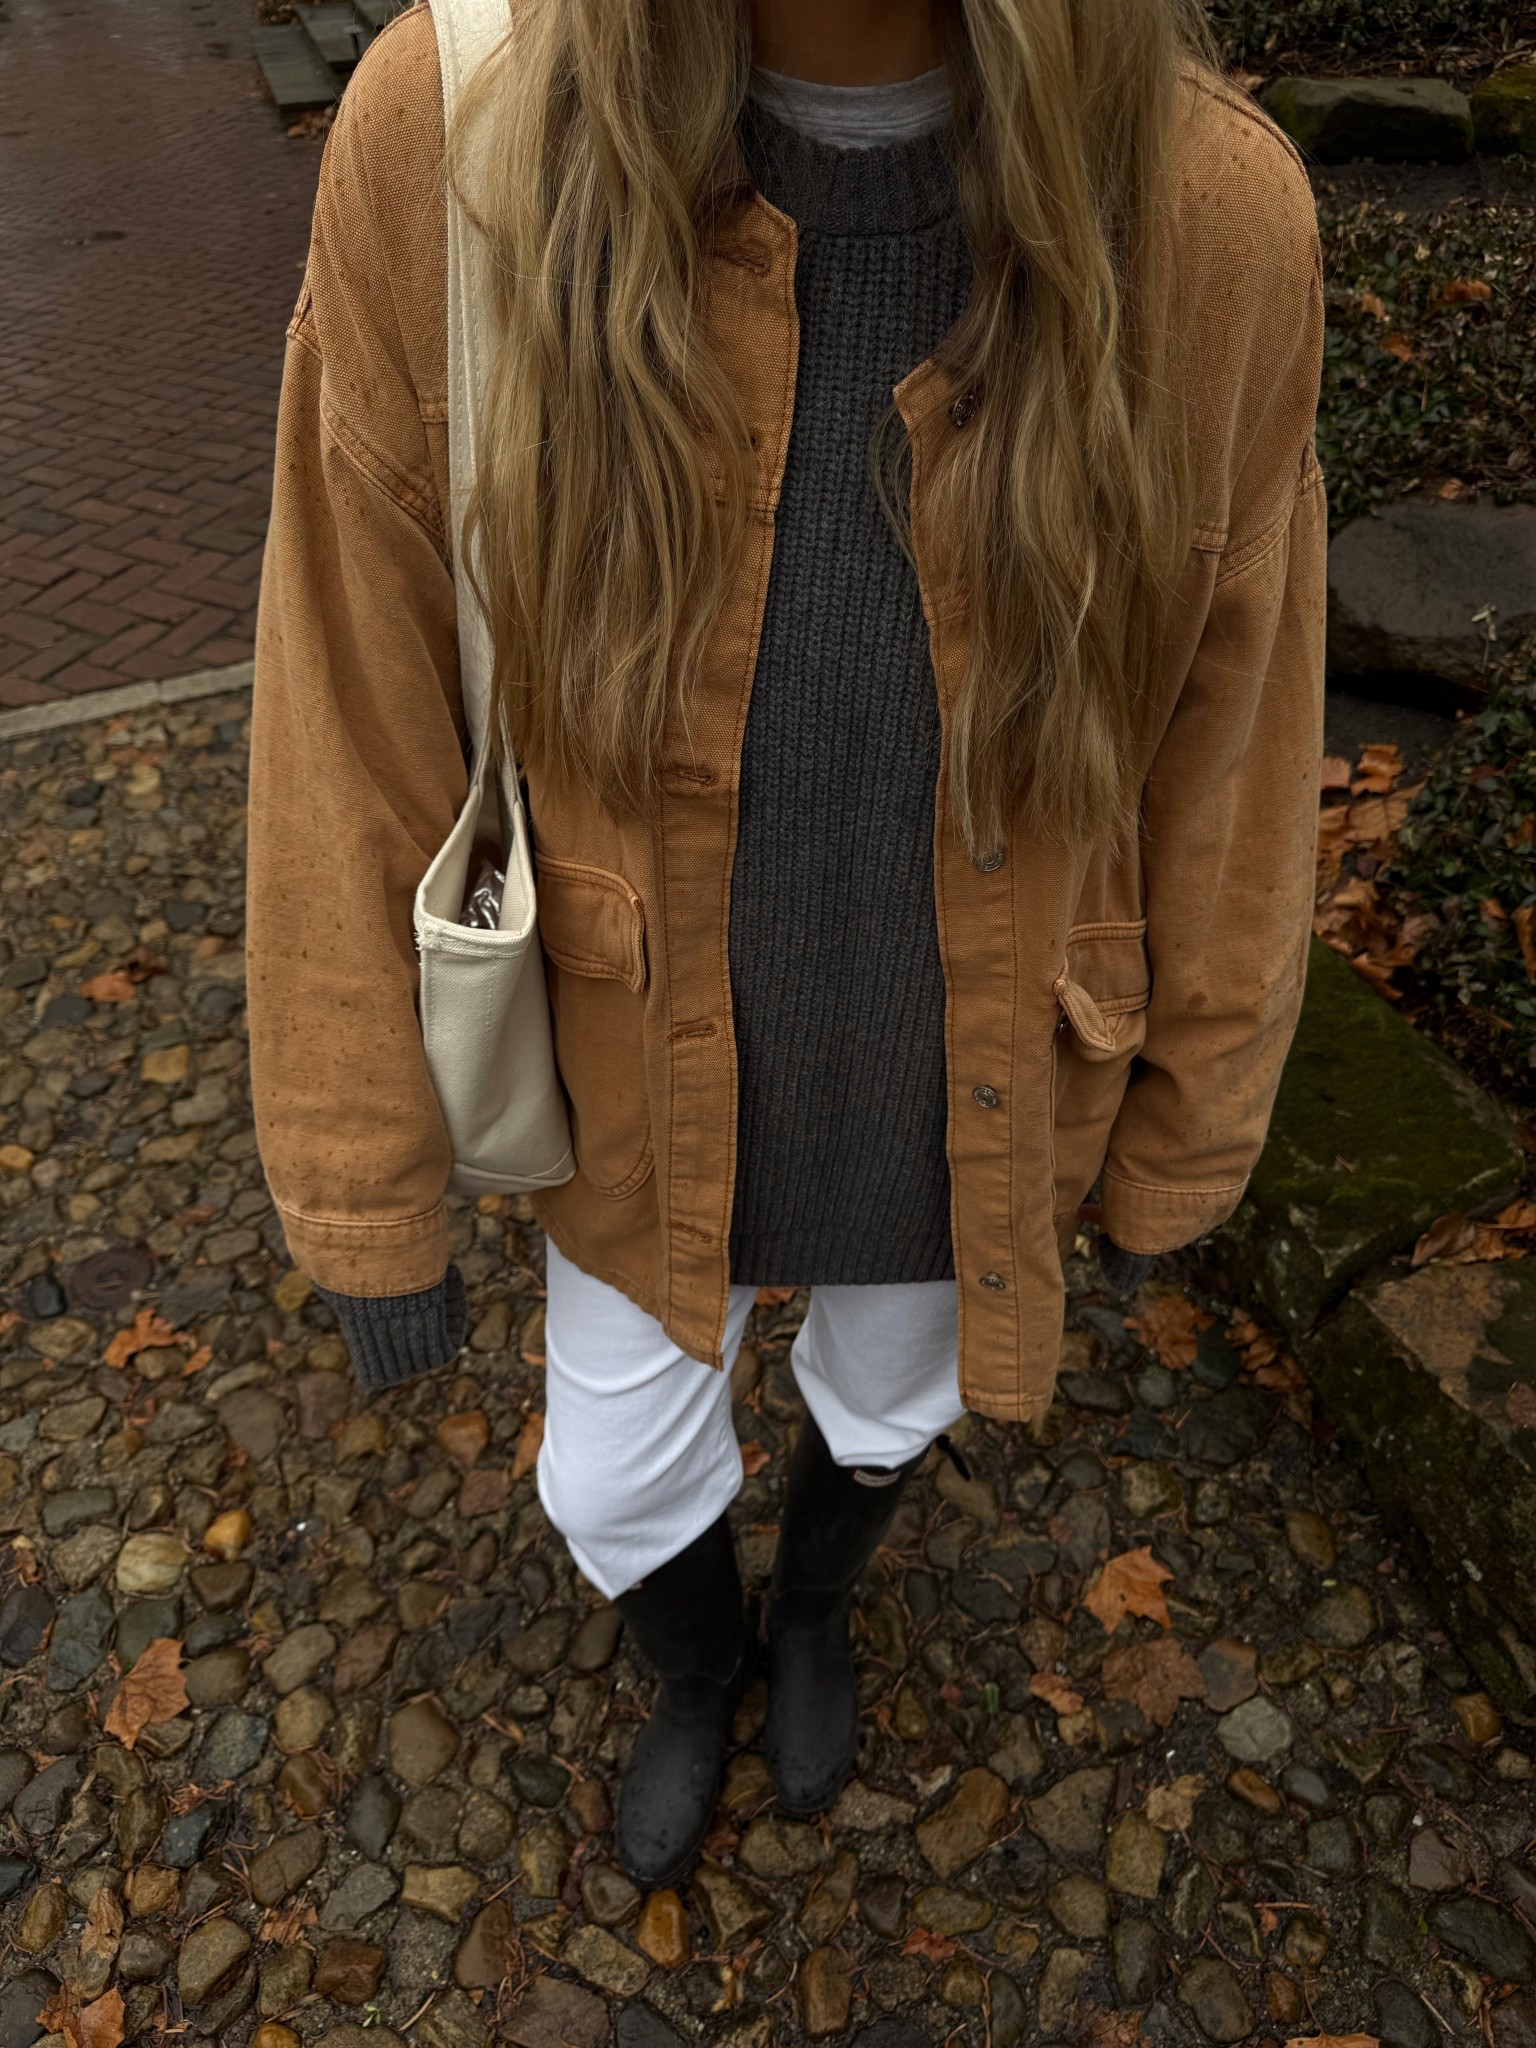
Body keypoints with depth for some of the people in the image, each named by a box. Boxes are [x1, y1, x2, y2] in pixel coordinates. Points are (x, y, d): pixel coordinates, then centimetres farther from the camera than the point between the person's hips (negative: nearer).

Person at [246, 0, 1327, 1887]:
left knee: (886, 1397, 30)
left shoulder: (1208, 216, -23)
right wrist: (367, 1208, -6)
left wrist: (1182, 1150, 4)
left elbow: (1224, 752, -9)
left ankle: (815, 1602, 70)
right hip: (657, 1061, 0)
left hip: (975, 1078, 1)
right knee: (616, 1476, 23)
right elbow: (359, 736, -16)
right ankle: (701, 1662, 64)